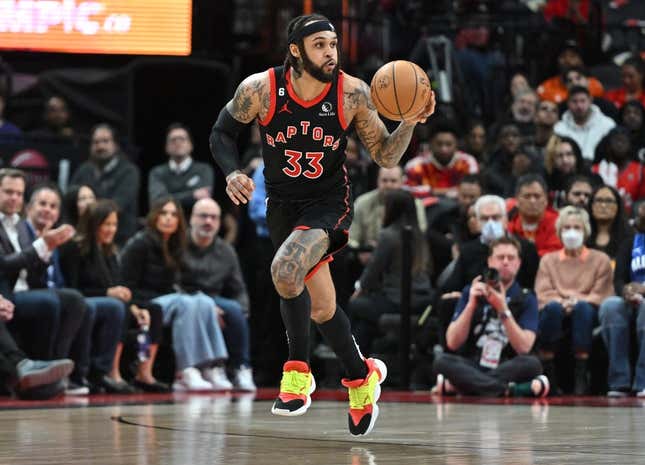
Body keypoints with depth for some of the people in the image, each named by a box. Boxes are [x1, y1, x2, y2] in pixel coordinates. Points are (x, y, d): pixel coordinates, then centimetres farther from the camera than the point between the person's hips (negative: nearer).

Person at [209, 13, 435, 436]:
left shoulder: (353, 93, -15)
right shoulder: (260, 88, -14)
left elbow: (386, 156, -7)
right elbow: (223, 132, 2)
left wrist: (410, 122, -23)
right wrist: (233, 172, -16)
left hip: (328, 203, -3)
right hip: (282, 205, 3)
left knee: (286, 270, -29)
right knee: (322, 307, 11)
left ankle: (299, 370, -8)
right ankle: (363, 377, 37)